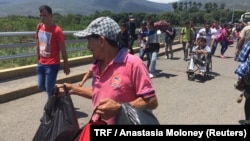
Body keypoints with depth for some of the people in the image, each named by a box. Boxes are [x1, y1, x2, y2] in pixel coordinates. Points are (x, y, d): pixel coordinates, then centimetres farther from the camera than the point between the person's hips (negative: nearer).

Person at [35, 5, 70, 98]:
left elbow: (63, 50, -13)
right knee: (41, 86, 15)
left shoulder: (57, 30, -18)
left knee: (49, 88, 1)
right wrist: (38, 58, 16)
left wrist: (66, 65, -8)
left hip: (52, 64, -7)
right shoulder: (39, 27, 2)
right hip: (41, 63, 7)